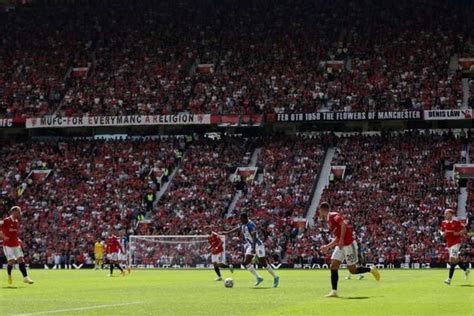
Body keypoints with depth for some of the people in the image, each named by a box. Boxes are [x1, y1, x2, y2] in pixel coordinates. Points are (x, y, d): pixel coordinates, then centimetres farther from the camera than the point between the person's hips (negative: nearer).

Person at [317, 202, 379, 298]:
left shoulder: (333, 215, -10)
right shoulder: (329, 220, 18)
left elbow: (343, 224, -27)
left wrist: (341, 240, -26)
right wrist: (327, 247, 22)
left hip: (349, 244, -9)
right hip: (340, 246, 9)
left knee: (352, 270, -3)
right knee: (333, 267, -3)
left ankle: (371, 270, 17)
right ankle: (334, 291, -4)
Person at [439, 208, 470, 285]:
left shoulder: (457, 222, -9)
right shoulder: (444, 223, 7)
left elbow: (464, 230, -4)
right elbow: (442, 232, 17)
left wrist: (458, 233, -20)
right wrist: (443, 234, -6)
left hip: (456, 243, -7)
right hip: (449, 243, 7)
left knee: (452, 259, -14)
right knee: (456, 260, 13)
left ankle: (449, 279, -14)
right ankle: (466, 270, 36)